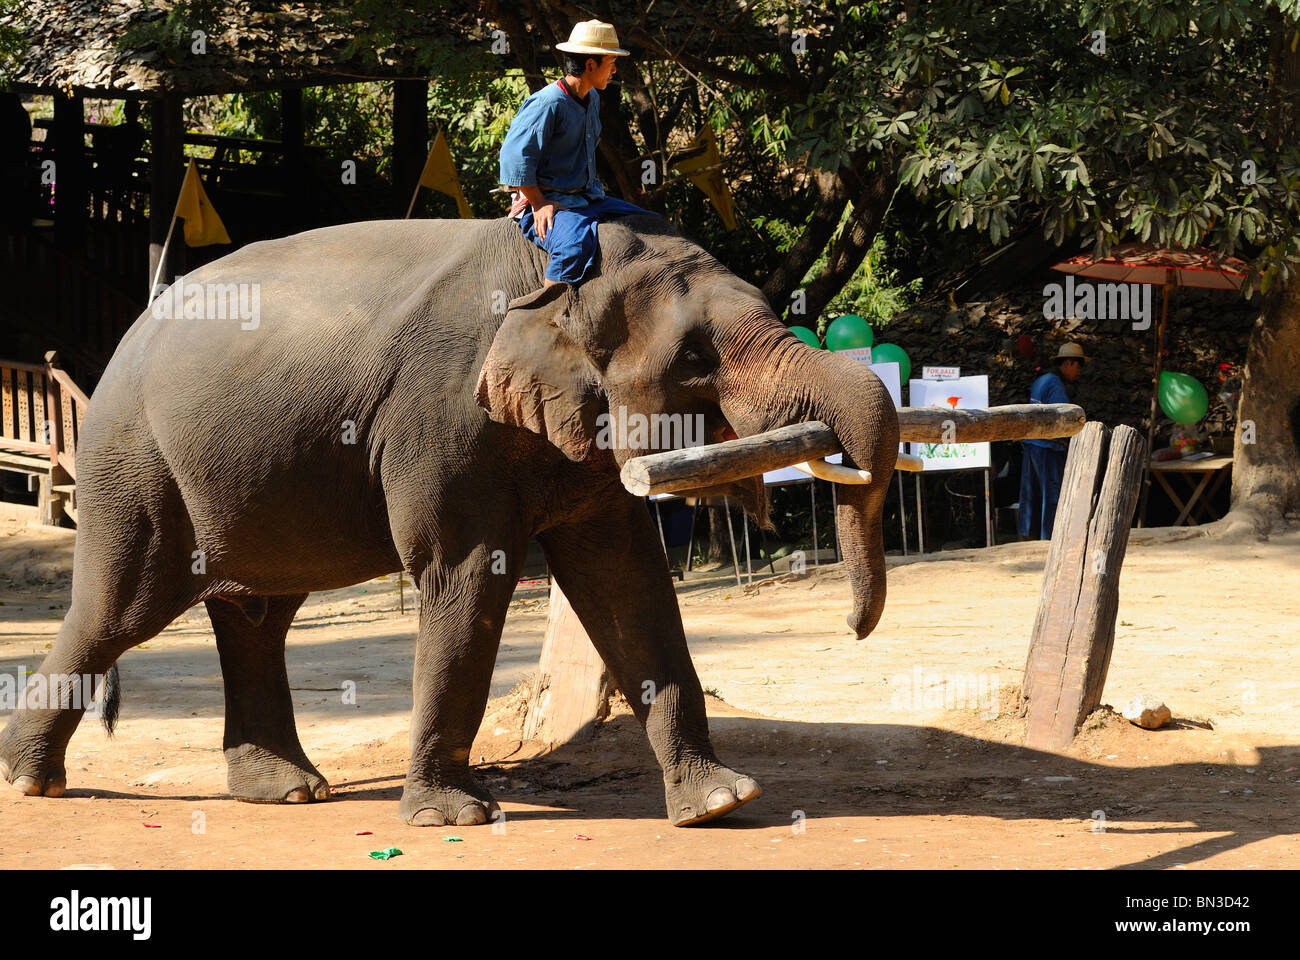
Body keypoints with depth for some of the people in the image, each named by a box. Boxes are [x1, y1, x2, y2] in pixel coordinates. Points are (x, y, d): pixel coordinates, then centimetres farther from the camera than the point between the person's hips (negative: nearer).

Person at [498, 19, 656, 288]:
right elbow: (515, 156, -18)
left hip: (587, 199, 9)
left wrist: (595, 191, 19)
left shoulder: (592, 99, 15)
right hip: (548, 203, -9)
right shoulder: (547, 103, -16)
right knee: (576, 245, -39)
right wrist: (539, 205, -18)